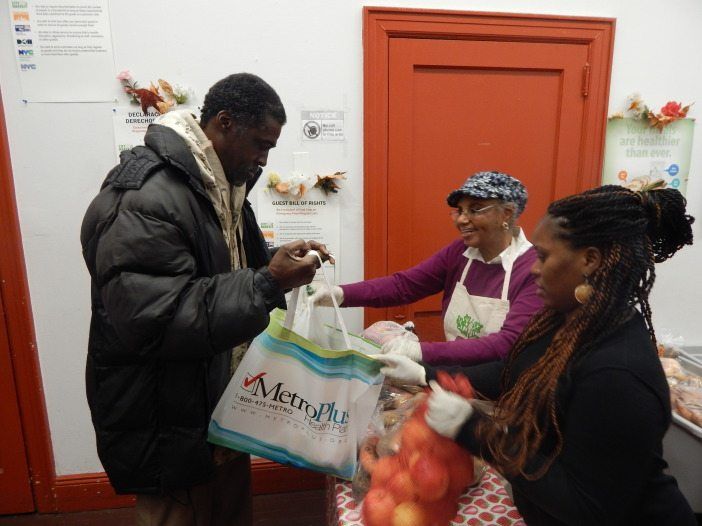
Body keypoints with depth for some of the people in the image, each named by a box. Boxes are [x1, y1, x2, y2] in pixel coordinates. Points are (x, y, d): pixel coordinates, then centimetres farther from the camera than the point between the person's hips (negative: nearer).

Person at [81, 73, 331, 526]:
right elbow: (154, 321, -31)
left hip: (224, 402, 9)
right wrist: (268, 282, -30)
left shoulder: (220, 185, 6)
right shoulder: (144, 200, -25)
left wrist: (283, 260, 0)